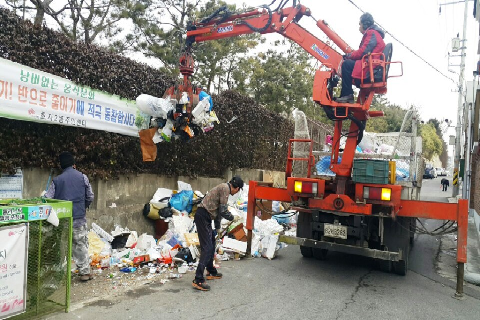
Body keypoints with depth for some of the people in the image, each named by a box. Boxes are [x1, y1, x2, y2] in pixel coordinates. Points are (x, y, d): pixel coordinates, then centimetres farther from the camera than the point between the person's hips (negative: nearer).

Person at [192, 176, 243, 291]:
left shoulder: (224, 188, 19)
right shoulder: (225, 188, -11)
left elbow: (218, 210, 26)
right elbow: (223, 211, -15)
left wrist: (218, 228, 31)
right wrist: (233, 218, 3)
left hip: (205, 217, 10)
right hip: (203, 216, -10)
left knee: (211, 244, 19)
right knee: (207, 248, -10)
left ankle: (211, 272, 32)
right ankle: (198, 280, -10)